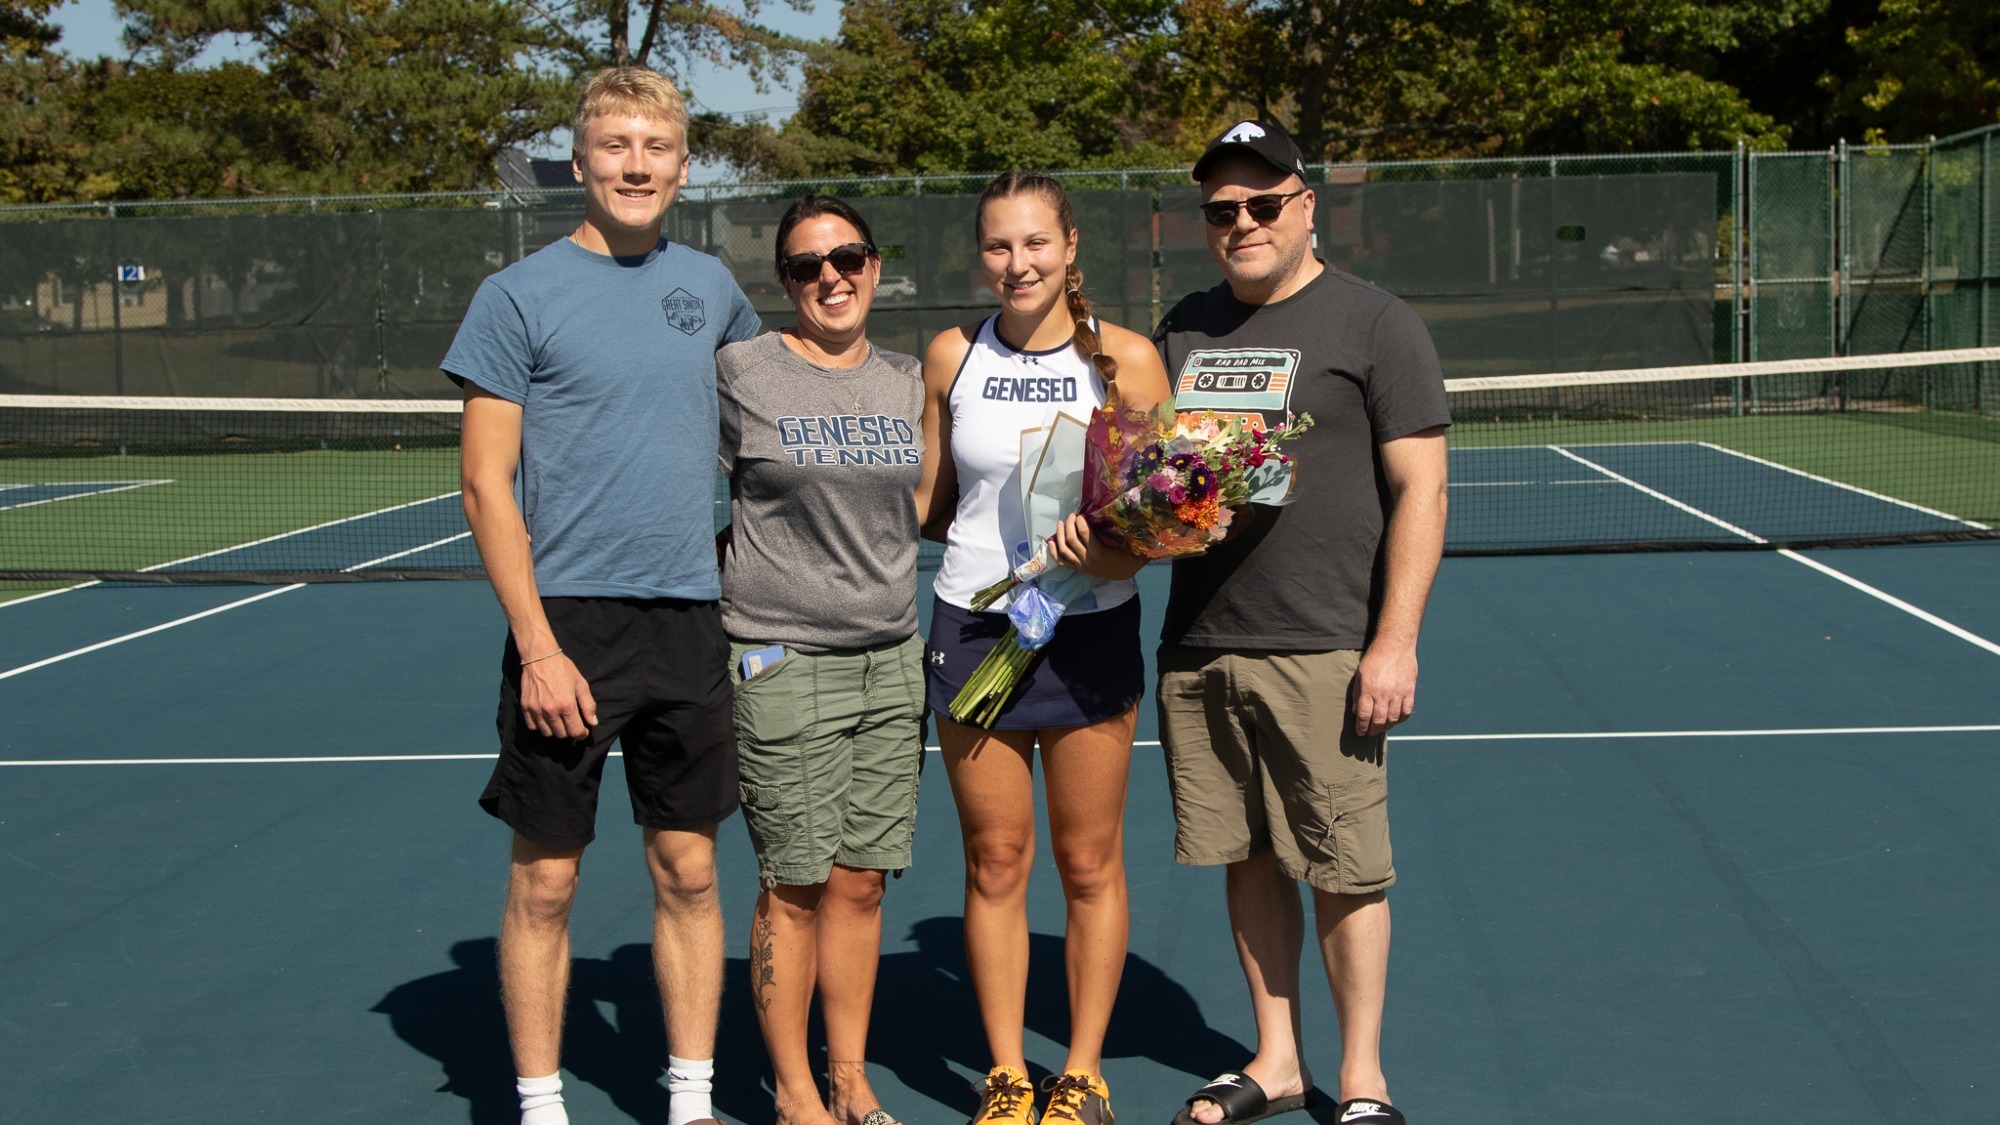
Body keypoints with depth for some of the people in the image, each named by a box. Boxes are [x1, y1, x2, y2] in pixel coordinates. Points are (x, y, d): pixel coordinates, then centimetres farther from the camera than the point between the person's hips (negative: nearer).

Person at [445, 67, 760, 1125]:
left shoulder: (708, 286, 9)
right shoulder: (519, 295, -4)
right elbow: (486, 487, -7)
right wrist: (537, 646, -14)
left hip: (689, 620, 4)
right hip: (567, 623, -4)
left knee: (688, 871, 9)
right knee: (545, 880, 3)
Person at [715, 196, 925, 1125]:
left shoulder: (906, 380, 10)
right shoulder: (739, 373, -4)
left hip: (890, 660, 4)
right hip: (782, 664, -4)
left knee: (861, 881, 8)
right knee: (795, 886, 0)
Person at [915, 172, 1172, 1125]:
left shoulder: (1126, 359, -4)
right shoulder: (951, 357, 3)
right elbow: (929, 503, 11)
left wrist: (1112, 550, -21)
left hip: (1091, 633, -1)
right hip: (973, 628, 2)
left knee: (1089, 865, 6)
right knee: (994, 862, 7)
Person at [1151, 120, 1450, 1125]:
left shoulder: (1375, 324, -2)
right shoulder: (1182, 329, 14)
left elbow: (1418, 490, -7)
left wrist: (1395, 643, -13)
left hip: (1322, 655, -5)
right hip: (1196, 648, 5)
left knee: (1344, 871, 1)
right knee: (1248, 859, 11)